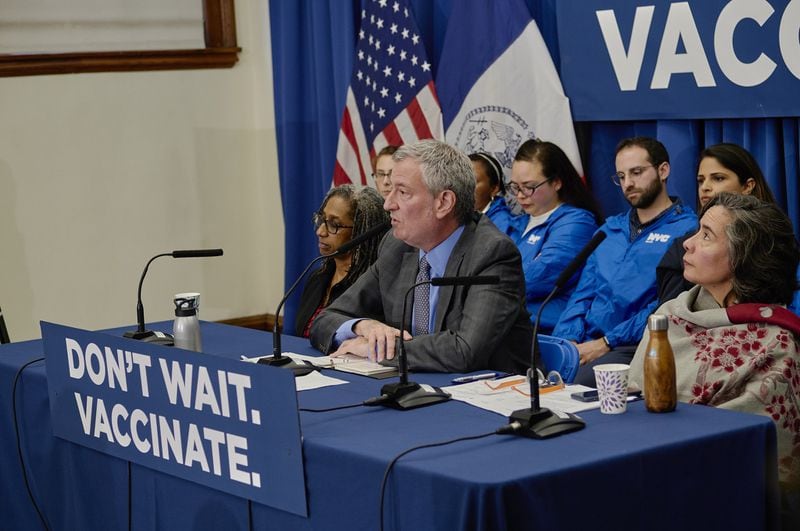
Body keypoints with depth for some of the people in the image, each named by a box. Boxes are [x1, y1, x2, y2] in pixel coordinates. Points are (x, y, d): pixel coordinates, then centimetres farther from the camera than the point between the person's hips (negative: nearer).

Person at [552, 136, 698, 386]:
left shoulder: (686, 229, 0)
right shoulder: (609, 230, 24)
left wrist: (607, 342, -15)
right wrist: (566, 340, -1)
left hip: (632, 347, -6)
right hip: (584, 343, 6)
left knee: (578, 383, -35)